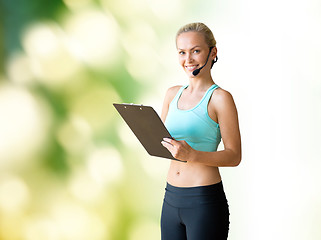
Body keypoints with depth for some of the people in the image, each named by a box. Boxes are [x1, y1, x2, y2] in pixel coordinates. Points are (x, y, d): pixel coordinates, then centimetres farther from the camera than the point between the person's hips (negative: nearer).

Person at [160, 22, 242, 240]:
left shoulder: (220, 98, -9)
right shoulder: (173, 94, 9)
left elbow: (234, 156, -11)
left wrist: (192, 155, -24)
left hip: (206, 200, -6)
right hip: (171, 198, 6)